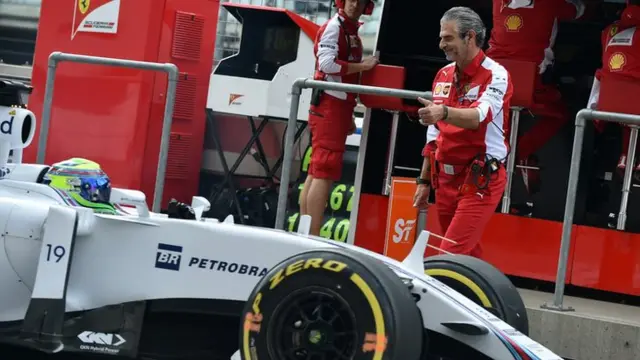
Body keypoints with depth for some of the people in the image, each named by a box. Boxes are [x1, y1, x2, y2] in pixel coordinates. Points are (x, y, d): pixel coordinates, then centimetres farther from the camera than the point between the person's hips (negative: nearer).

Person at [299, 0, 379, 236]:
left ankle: (305, 233, 14)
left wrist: (348, 116, 22)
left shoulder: (351, 32, 20)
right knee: (325, 172, -13)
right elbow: (327, 63, -22)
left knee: (317, 172, 10)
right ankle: (313, 237, -16)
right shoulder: (333, 27, -9)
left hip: (338, 108, 10)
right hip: (329, 107, -10)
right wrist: (363, 65, -17)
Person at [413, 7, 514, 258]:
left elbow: (479, 116, -30)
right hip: (445, 178, 7)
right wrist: (424, 180, 15)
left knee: (452, 255, -13)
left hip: (480, 179, -7)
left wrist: (444, 112, -48)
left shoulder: (495, 75, -10)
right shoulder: (443, 75, 11)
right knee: (467, 255, 12)